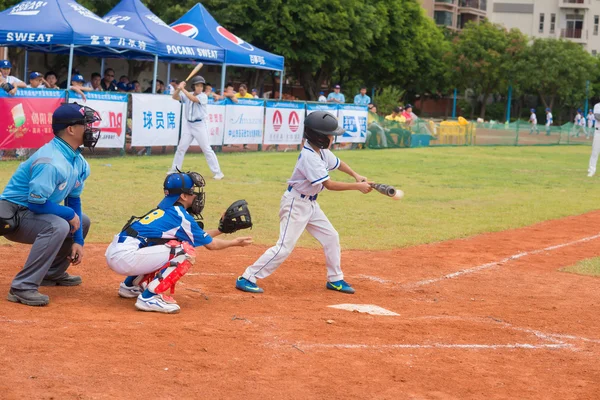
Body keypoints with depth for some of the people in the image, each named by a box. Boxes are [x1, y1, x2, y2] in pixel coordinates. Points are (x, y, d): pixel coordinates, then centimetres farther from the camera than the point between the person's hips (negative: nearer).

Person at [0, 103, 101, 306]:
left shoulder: (80, 163, 3)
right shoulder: (51, 162, -28)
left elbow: (73, 200, 10)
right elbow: (36, 203, -28)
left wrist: (78, 240, 5)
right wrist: (70, 214, -16)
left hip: (35, 213, 10)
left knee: (82, 221, 19)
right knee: (58, 226, -34)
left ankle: (53, 273, 26)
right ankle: (22, 288, -31)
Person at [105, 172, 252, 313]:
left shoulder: (164, 210, 19)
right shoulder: (181, 216, -6)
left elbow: (199, 236, 31)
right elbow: (210, 244, 6)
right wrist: (234, 242, 21)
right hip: (125, 258, -9)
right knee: (186, 252, -11)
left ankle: (131, 285, 27)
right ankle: (150, 297, -14)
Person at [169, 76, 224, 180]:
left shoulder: (203, 96, -9)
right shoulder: (187, 95, 5)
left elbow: (193, 99, -26)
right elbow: (174, 97, -4)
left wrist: (183, 89, -23)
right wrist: (179, 89, -22)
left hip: (200, 125, -4)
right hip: (188, 125, 5)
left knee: (207, 149, -5)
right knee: (181, 147, 7)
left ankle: (217, 173, -3)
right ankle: (174, 169, 19)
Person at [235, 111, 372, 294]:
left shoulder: (322, 151, 2)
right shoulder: (309, 156, -26)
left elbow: (337, 163, 23)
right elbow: (329, 185, -27)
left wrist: (355, 175, 6)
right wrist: (358, 187, -22)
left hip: (310, 203, 9)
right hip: (296, 203, -9)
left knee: (331, 237, 12)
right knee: (285, 247, -12)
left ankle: (335, 279, 26)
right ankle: (246, 279, -8)